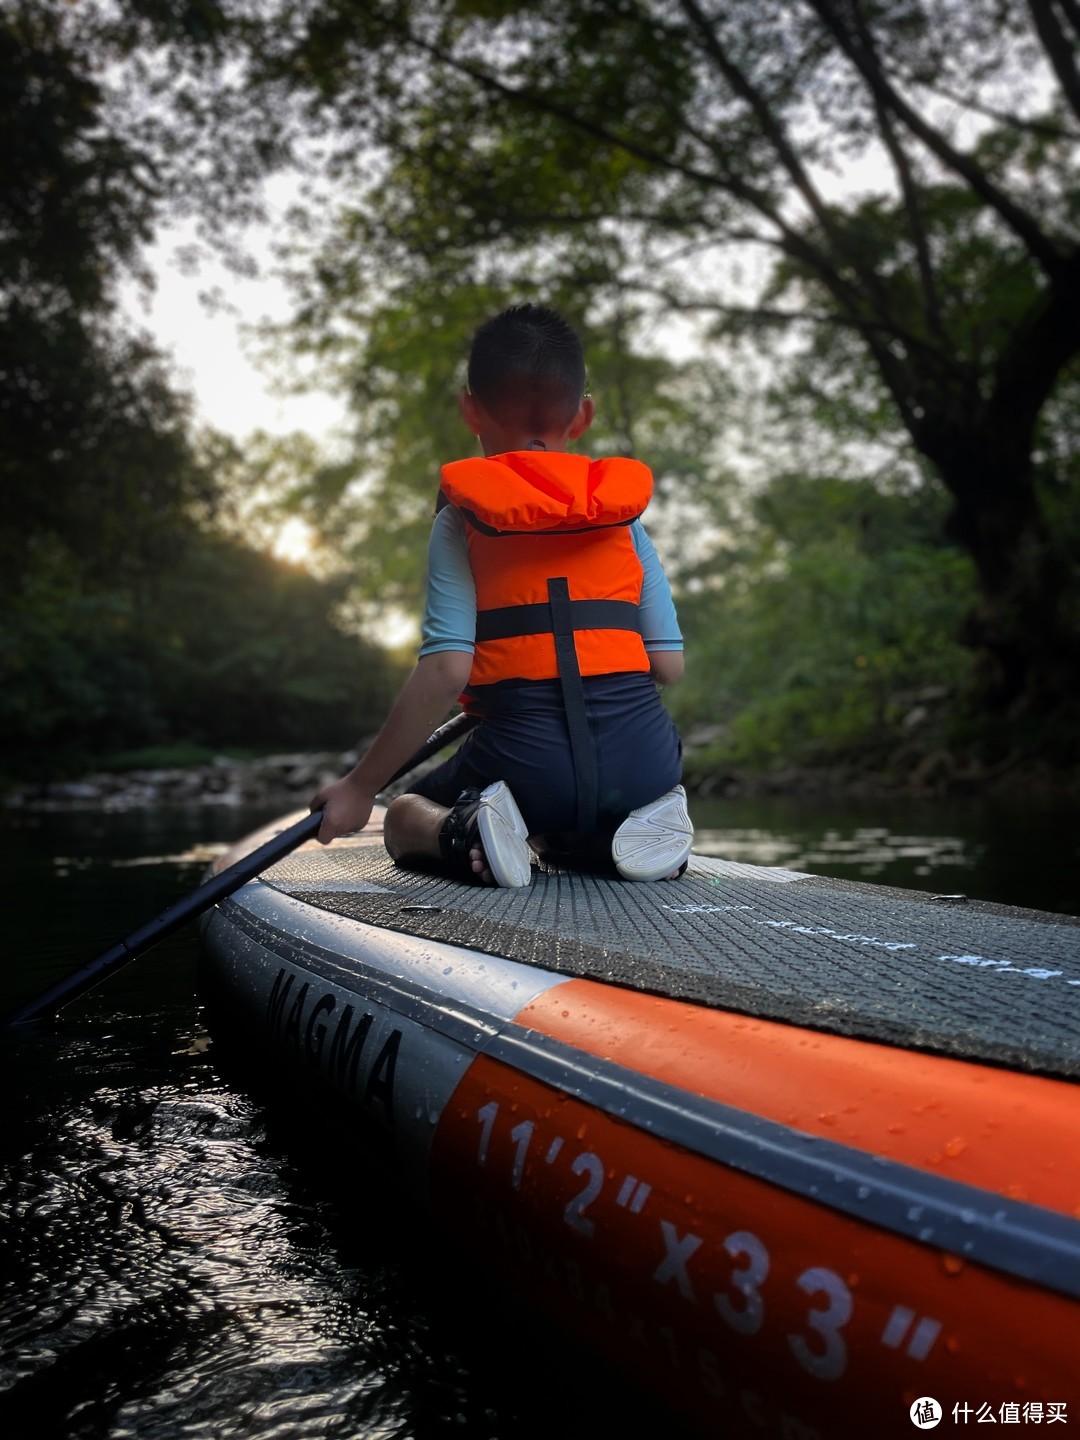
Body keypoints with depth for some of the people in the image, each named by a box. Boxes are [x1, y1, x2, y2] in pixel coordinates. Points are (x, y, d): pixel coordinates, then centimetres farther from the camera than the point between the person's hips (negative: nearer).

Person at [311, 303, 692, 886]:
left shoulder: (460, 521, -1)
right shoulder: (624, 510, 9)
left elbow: (444, 671, -12)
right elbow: (668, 663, 4)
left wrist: (360, 787, -5)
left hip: (525, 763, -3)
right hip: (641, 762, 3)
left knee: (405, 818, 26)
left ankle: (468, 835, -8)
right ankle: (608, 839, 3)